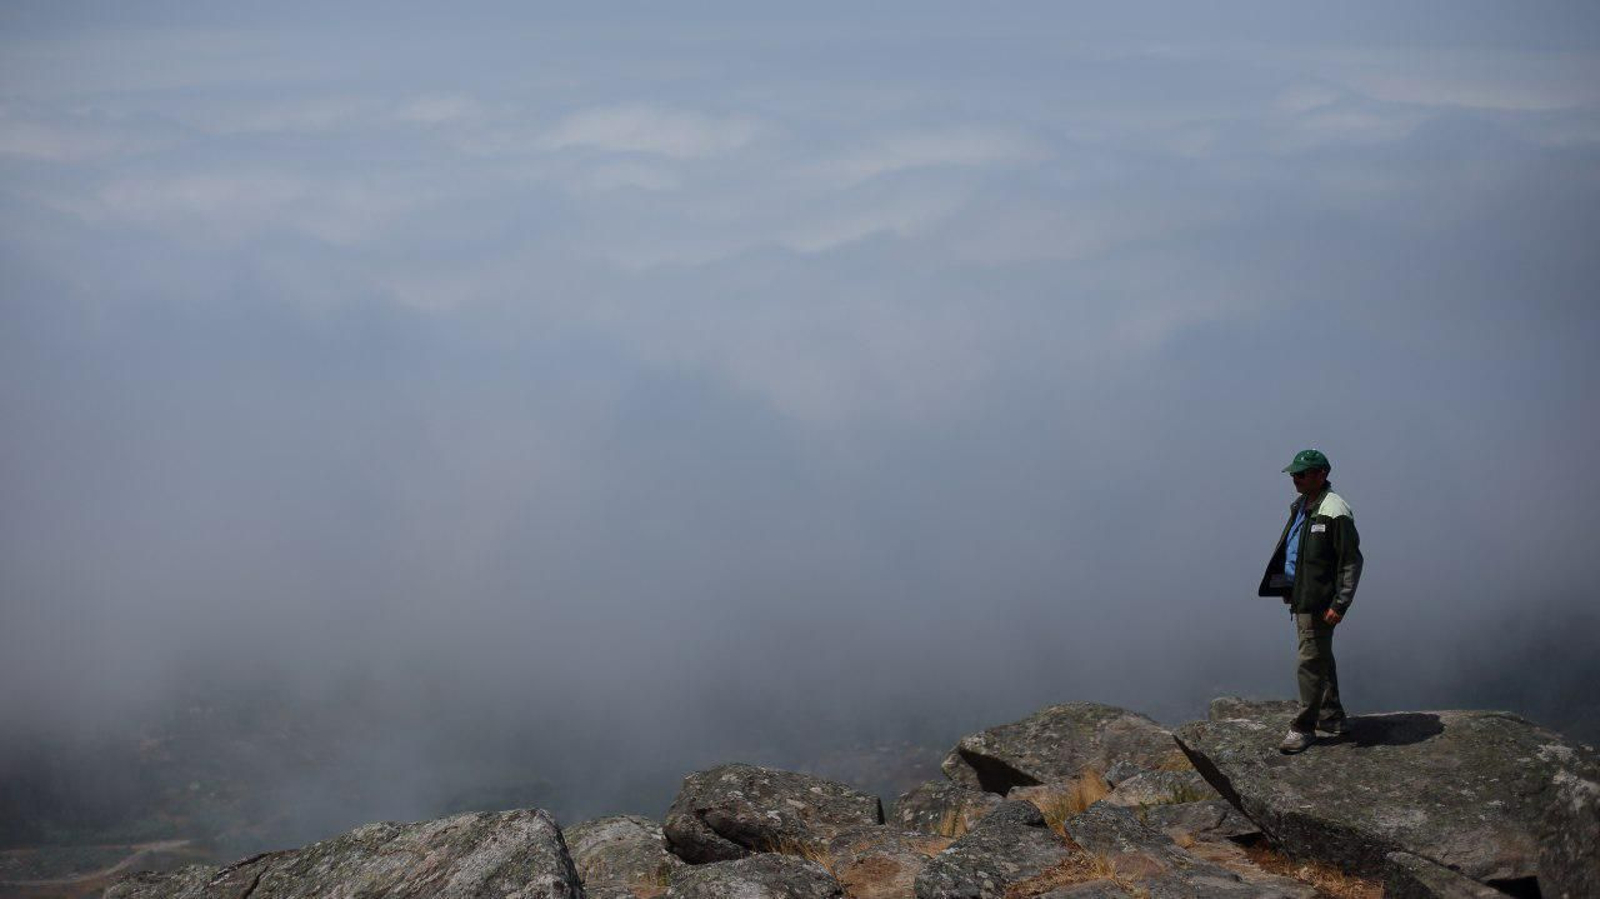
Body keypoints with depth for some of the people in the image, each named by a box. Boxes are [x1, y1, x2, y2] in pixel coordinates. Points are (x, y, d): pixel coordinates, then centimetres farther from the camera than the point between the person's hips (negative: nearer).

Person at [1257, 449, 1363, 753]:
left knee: (1310, 663, -6)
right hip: (1300, 596, 10)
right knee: (1321, 659, 19)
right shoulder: (1300, 506, 11)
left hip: (1319, 600, -10)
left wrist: (1340, 605, -21)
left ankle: (1304, 728, 0)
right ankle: (1332, 717, 32)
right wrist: (1287, 589, 21)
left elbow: (1351, 562, -18)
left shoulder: (1334, 512, -18)